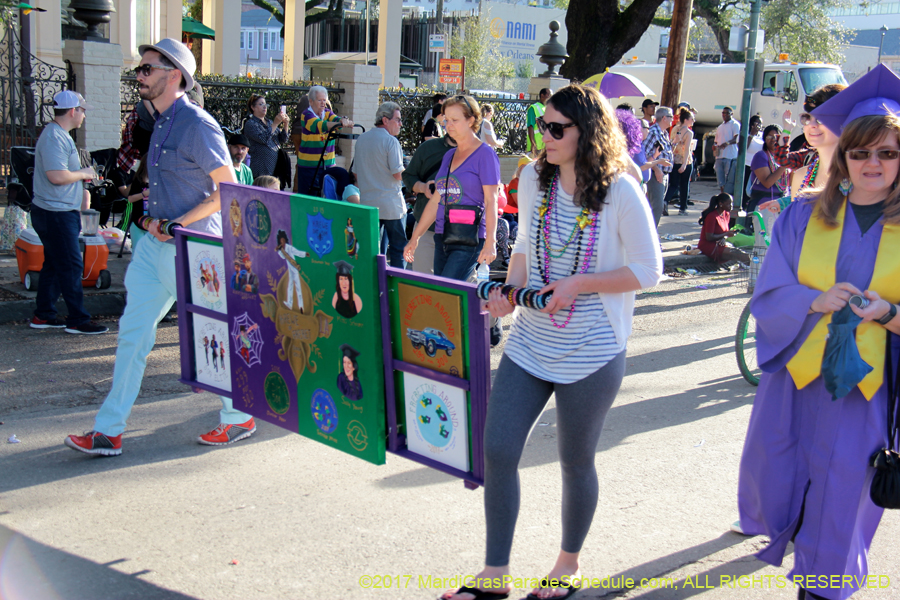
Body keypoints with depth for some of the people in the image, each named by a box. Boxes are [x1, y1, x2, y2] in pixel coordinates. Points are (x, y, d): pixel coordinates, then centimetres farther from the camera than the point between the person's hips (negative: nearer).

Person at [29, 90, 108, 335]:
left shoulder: (60, 135, 17)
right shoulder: (54, 137, -18)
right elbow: (57, 176, -26)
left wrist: (79, 189, 17)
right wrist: (83, 173, -12)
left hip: (60, 211, 11)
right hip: (55, 214, -11)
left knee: (54, 265, 15)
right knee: (71, 266, -6)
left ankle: (43, 316, 22)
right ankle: (77, 320, -1)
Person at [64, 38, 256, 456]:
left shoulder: (197, 125, -15)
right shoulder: (161, 124, 14)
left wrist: (177, 223, -17)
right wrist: (153, 215, 8)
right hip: (156, 244, 9)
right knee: (133, 329, 7)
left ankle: (239, 419, 22)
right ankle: (108, 430, 12)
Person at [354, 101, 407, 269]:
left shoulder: (361, 139, 10)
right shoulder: (390, 141, -12)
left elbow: (356, 173, 17)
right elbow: (398, 174, -16)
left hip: (367, 203, 6)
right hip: (391, 204, -6)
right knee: (398, 249, 2)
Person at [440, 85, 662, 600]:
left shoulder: (620, 192, -13)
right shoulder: (533, 179, 3)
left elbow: (648, 269, -9)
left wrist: (577, 284, -18)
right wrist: (510, 287, -4)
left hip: (591, 354, -5)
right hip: (530, 341, 5)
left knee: (576, 462, 11)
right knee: (497, 452, 2)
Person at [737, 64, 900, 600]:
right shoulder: (805, 216, 0)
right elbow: (768, 299, -2)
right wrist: (817, 300, -20)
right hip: (796, 374, 1)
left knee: (841, 501, 7)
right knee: (772, 474, 14)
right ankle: (774, 522, 48)